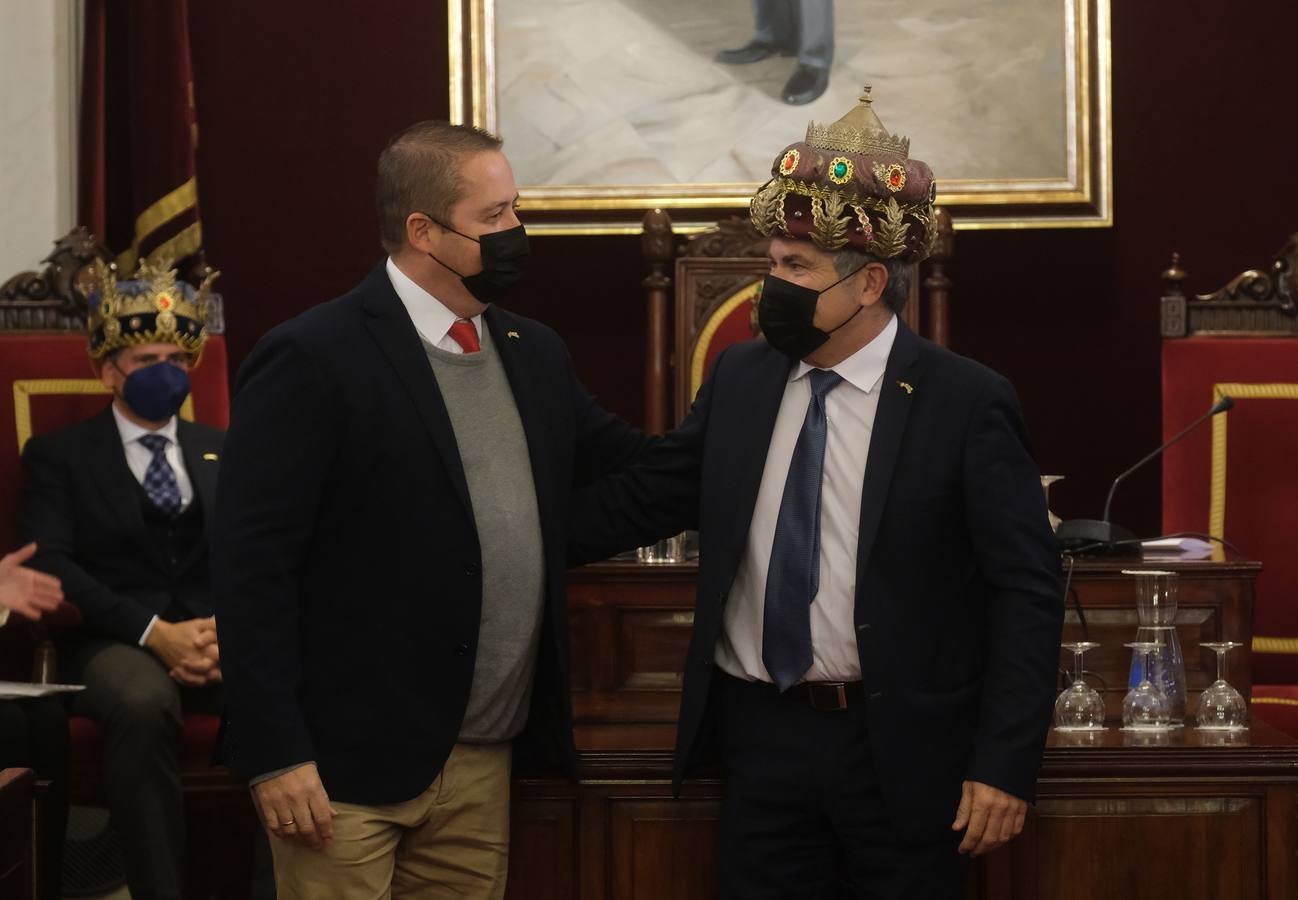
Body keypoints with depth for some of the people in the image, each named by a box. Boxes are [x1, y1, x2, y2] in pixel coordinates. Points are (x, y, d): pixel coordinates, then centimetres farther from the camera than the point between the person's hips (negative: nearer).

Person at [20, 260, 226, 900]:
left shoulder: (221, 453, 22)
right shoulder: (58, 456, 11)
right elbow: (52, 564, -3)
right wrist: (152, 631, -17)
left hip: (218, 635, 3)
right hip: (114, 643, -3)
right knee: (143, 702, -40)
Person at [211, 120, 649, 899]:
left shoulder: (535, 353, 11)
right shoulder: (313, 360, -11)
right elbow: (252, 566, -14)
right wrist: (275, 755, -17)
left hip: (485, 763, 6)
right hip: (347, 770, -6)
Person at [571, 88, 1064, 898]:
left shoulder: (966, 403, -10)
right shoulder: (740, 379, 5)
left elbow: (1027, 593, -10)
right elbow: (643, 498, 13)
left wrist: (1005, 767, -14)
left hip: (900, 749, -4)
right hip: (760, 738, 4)